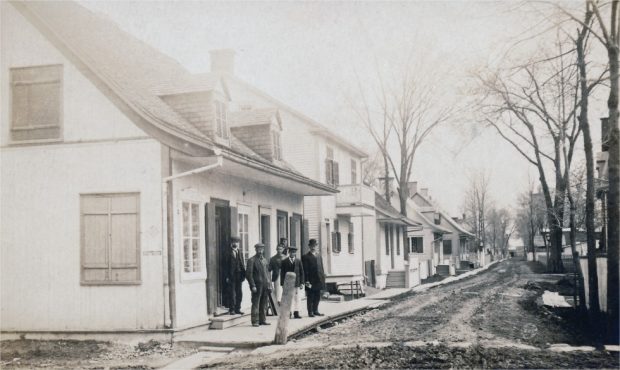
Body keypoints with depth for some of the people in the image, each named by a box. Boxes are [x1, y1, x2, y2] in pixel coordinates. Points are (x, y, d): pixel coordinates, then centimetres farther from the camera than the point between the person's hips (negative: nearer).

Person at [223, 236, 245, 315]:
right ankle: (231, 309, 6)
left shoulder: (239, 253, 12)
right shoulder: (228, 254, -4)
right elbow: (226, 266, -6)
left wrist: (243, 273, 1)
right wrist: (227, 276, -11)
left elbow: (242, 264, 12)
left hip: (239, 276, 5)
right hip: (231, 276, -5)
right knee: (232, 294, -1)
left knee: (239, 293, 8)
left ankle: (237, 309, 16)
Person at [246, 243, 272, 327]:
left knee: (264, 304, 9)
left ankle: (263, 320, 17)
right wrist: (253, 286, -14)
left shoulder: (265, 260, 17)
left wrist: (269, 284, 11)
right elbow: (249, 274, -8)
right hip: (257, 286, -6)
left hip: (265, 286, 6)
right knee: (255, 304, -3)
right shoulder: (251, 260, -4)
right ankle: (255, 321, 0)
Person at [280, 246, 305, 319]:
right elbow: (282, 273, 1)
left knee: (297, 298, 1)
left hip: (297, 283, 2)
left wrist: (302, 283, 0)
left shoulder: (298, 261, 7)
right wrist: (282, 283, -5)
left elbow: (301, 272, 7)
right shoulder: (284, 261, 2)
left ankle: (296, 313, 7)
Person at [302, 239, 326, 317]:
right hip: (311, 281, -6)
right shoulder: (306, 257, -6)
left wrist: (323, 278, 10)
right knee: (310, 297, 1)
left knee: (317, 297, 12)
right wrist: (307, 281, -15)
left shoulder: (319, 256, 15)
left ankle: (315, 311, 22)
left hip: (318, 281, 6)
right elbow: (305, 270, -10)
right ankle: (310, 312, 8)